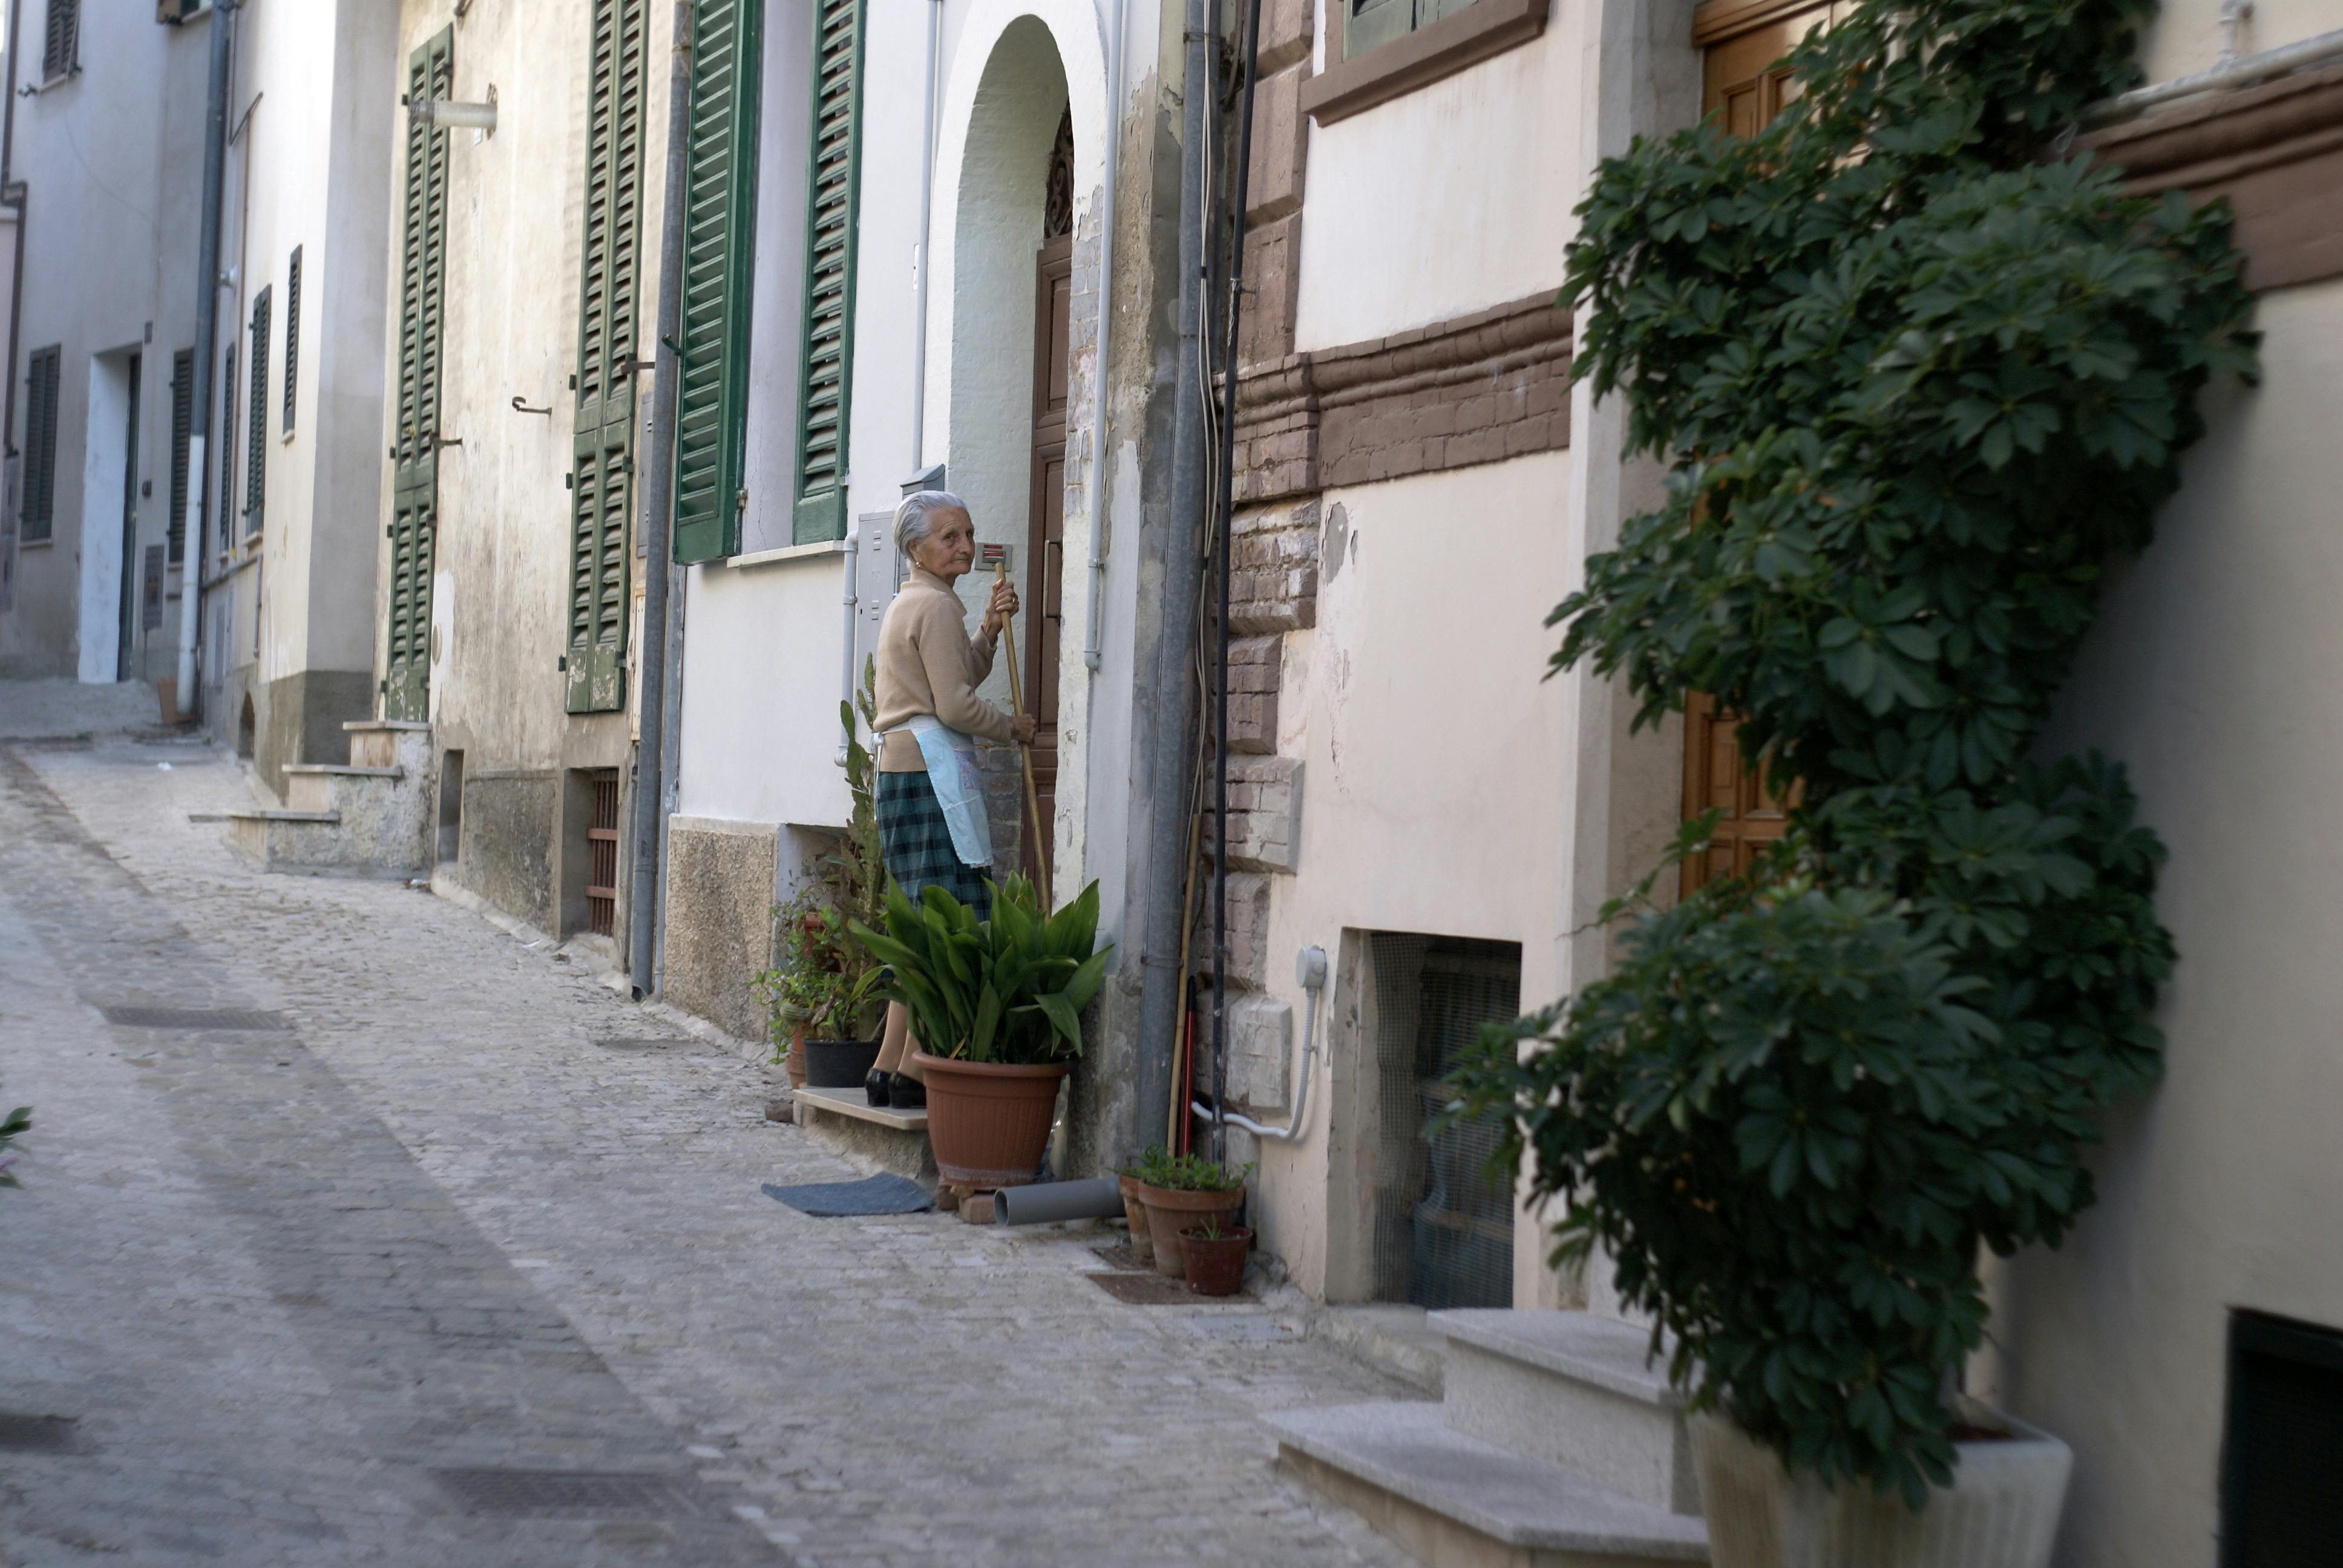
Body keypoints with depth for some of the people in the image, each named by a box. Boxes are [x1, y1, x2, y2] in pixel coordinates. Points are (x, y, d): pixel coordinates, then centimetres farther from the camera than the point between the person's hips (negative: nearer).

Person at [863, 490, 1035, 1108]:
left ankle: (888, 1067, 10)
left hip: (902, 770, 10)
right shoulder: (936, 605, -9)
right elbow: (956, 705, -14)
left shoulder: (909, 603, 22)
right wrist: (1011, 727, 1)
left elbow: (964, 676, 26)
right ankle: (912, 1070, -12)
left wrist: (991, 628, 12)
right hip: (933, 770, -10)